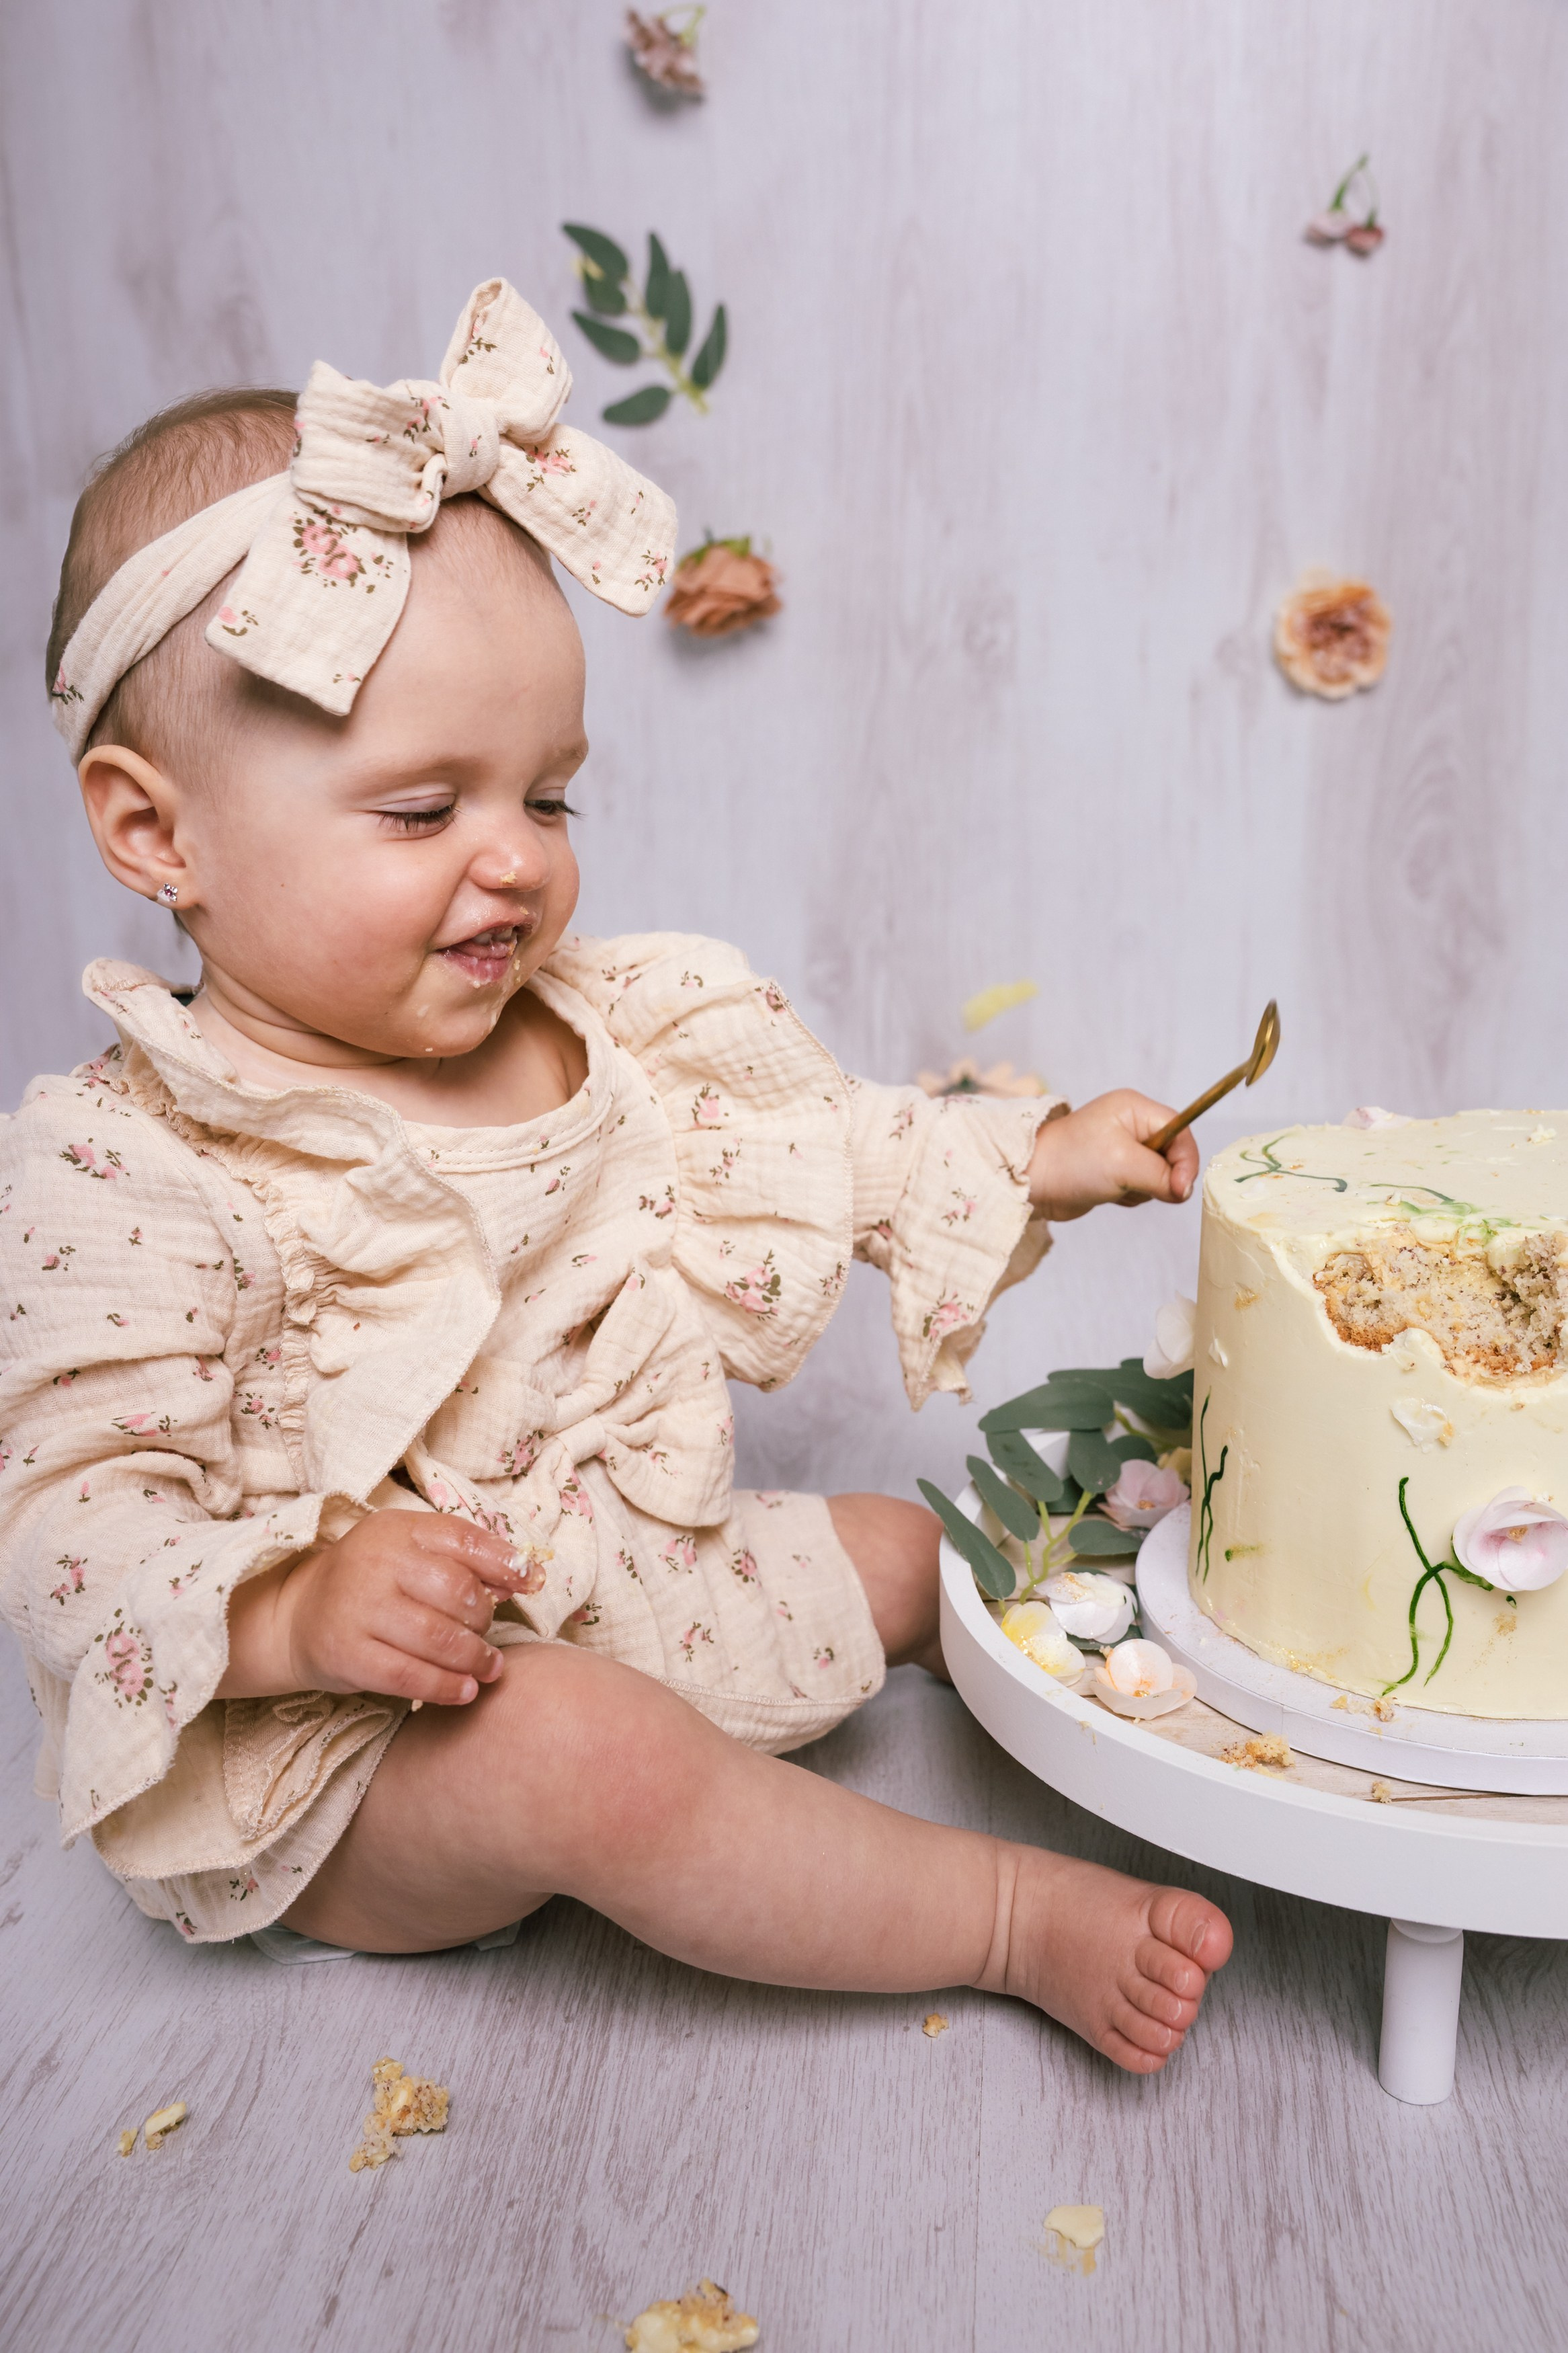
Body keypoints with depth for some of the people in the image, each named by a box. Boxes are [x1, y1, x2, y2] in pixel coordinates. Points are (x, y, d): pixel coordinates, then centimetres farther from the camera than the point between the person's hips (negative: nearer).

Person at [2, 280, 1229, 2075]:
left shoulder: (613, 1025, 0)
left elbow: (818, 1144, 12)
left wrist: (1033, 1161, 2)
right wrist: (291, 1611, -36)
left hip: (642, 1596, 7)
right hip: (340, 1746, -6)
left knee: (904, 1546, 10)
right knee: (583, 1751, -34)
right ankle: (1022, 1922, -19)